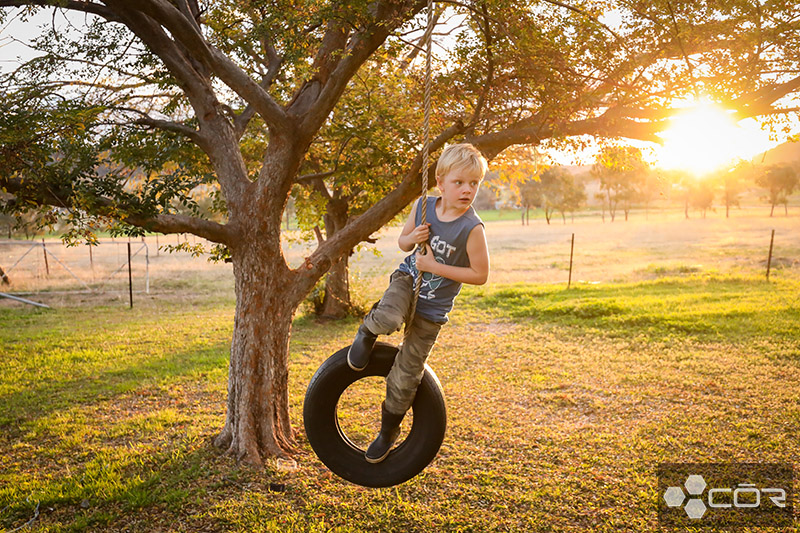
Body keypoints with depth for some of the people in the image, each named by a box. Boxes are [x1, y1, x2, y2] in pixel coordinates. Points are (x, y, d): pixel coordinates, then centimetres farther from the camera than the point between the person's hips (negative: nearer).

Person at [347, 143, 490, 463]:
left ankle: (388, 430, 30)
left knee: (405, 376, 4)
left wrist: (435, 266, -21)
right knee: (389, 318, -36)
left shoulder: (472, 228, -20)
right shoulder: (423, 206, -6)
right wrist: (410, 239, -17)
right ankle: (368, 332, 3)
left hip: (433, 307, -2)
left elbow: (480, 275, -16)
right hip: (408, 279, 2)